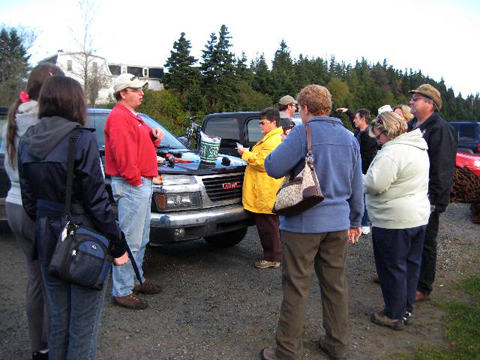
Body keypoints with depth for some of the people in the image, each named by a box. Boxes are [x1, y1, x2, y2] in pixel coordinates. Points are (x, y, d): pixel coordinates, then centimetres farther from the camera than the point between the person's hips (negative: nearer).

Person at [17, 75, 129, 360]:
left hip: (47, 241, 7)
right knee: (83, 326, 8)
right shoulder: (82, 140, -16)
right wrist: (118, 244, -8)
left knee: (59, 319, 22)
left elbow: (29, 200, 8)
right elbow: (97, 200, -17)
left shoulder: (27, 142, 4)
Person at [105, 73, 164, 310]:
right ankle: (122, 292, 2)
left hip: (143, 184, 11)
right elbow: (122, 153, -23)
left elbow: (144, 143, 25)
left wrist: (155, 136, 4)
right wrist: (134, 179, -18)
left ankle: (136, 280, 30)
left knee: (141, 240, 18)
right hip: (131, 186, -11)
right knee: (130, 241, -7)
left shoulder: (133, 117, 21)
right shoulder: (119, 117, -13)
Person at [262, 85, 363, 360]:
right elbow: (357, 185, 14)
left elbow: (273, 167, -14)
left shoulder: (303, 133, -12)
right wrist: (355, 220, 23)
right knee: (336, 284, 16)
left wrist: (287, 146, 5)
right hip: (338, 222, 6)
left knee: (297, 287, 3)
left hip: (304, 223, -6)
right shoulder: (349, 137, 9)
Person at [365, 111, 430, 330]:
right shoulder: (418, 148, 11)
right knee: (411, 265, 17)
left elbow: (374, 185, -24)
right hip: (419, 216, 10)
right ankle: (406, 309, 30)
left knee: (392, 269, 3)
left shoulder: (392, 152, -21)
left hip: (393, 221, -10)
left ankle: (394, 316, 14)